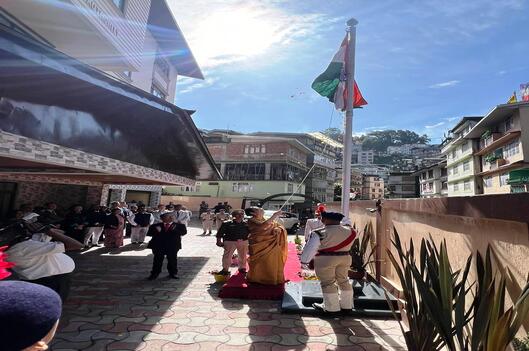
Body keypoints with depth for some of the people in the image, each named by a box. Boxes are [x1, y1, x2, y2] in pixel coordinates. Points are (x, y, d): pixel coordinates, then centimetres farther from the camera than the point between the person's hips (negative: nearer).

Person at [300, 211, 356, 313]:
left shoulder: (320, 233, -15)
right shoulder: (349, 231, 2)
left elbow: (310, 248, -13)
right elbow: (347, 246, 12)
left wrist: (304, 260, -4)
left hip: (325, 260, -6)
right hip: (345, 258, 6)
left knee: (328, 283, 5)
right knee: (344, 281, 18)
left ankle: (332, 307, 12)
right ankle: (347, 305, 28)